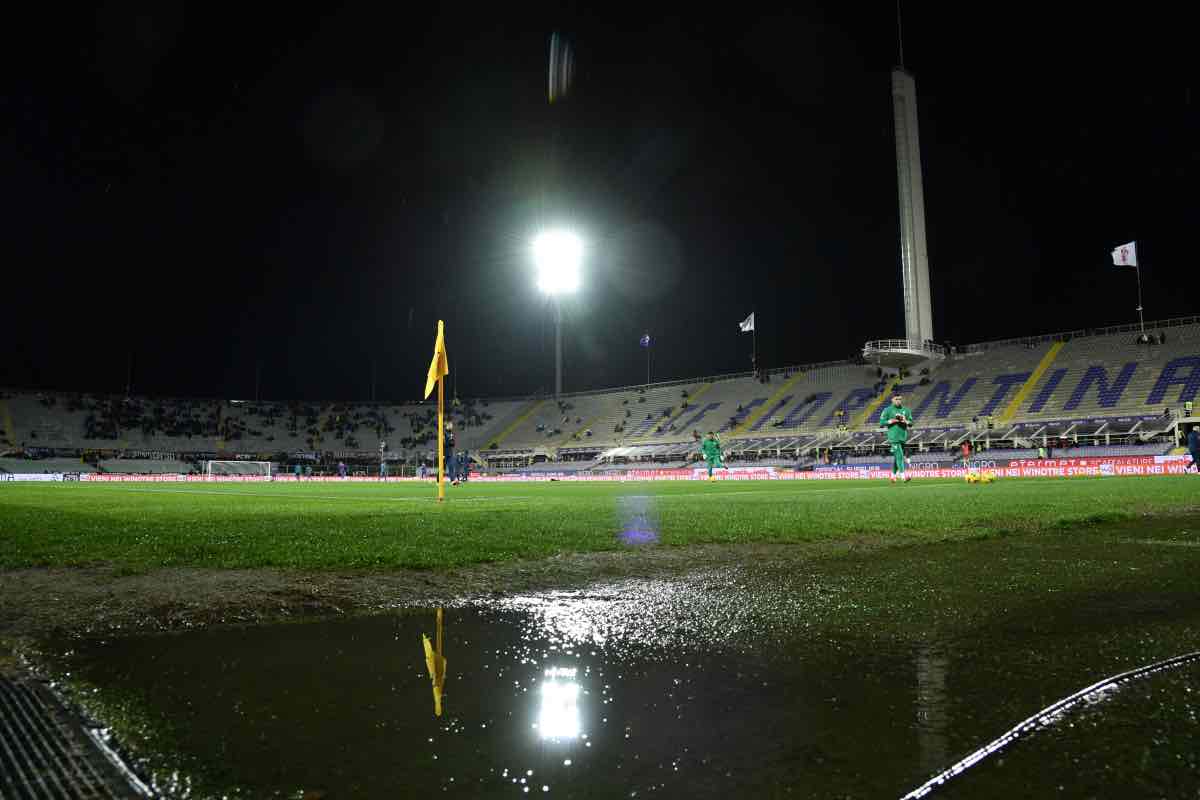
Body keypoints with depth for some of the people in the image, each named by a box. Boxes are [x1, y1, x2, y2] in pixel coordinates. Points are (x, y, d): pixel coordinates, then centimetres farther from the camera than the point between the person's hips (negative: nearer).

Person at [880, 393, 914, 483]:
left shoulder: (906, 410, 14)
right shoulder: (888, 410, 1)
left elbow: (911, 422, 14)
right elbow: (881, 422, -2)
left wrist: (906, 421, -7)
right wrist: (891, 421, -15)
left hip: (903, 436, 5)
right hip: (893, 436, -5)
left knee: (896, 456, 12)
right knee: (899, 455, -15)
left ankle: (893, 475, 23)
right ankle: (903, 476, -20)